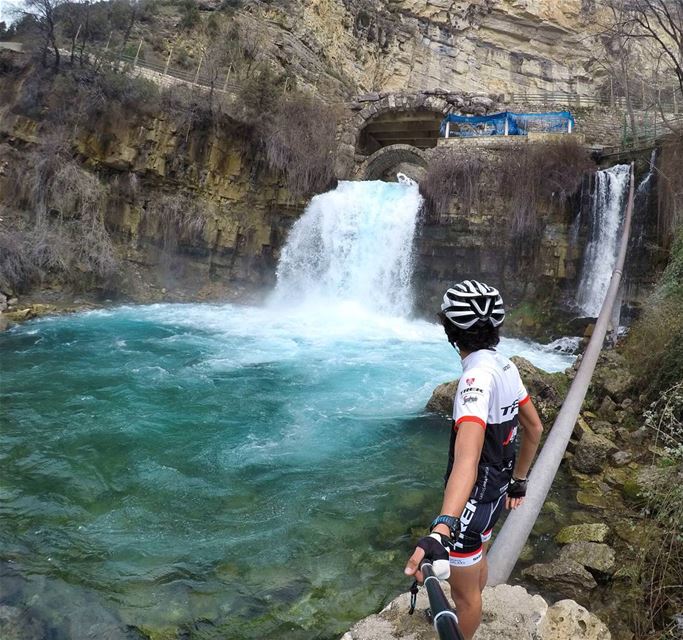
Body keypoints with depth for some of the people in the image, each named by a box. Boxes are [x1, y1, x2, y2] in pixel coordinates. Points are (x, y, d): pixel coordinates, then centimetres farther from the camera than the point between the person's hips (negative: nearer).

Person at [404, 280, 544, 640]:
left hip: (472, 499, -9)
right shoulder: (505, 366, -5)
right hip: (495, 490, 10)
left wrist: (440, 530, -57)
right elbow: (534, 428, 8)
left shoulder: (478, 376, -32)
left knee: (463, 587, 14)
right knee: (477, 558, 33)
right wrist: (518, 482, 20)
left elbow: (467, 457, -47)